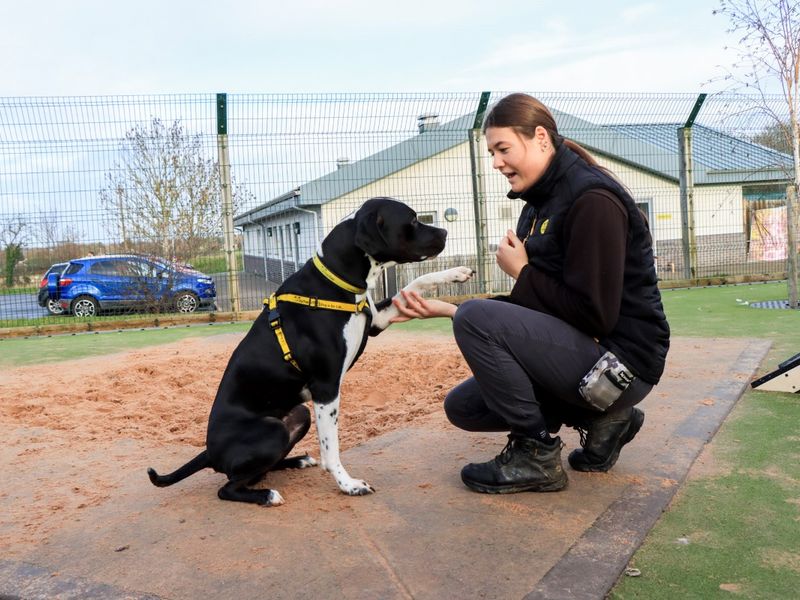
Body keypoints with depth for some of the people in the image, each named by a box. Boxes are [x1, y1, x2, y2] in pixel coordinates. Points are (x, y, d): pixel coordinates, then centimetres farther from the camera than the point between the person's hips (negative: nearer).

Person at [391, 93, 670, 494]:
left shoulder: (593, 201, -18)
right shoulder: (541, 202, 11)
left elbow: (595, 315, -24)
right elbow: (528, 309, 11)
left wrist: (522, 272, -13)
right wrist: (444, 309, 1)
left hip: (619, 360, -10)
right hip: (581, 351, 10)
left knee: (475, 318, -23)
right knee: (462, 407, 9)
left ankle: (536, 455, -8)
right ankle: (600, 420, 11)